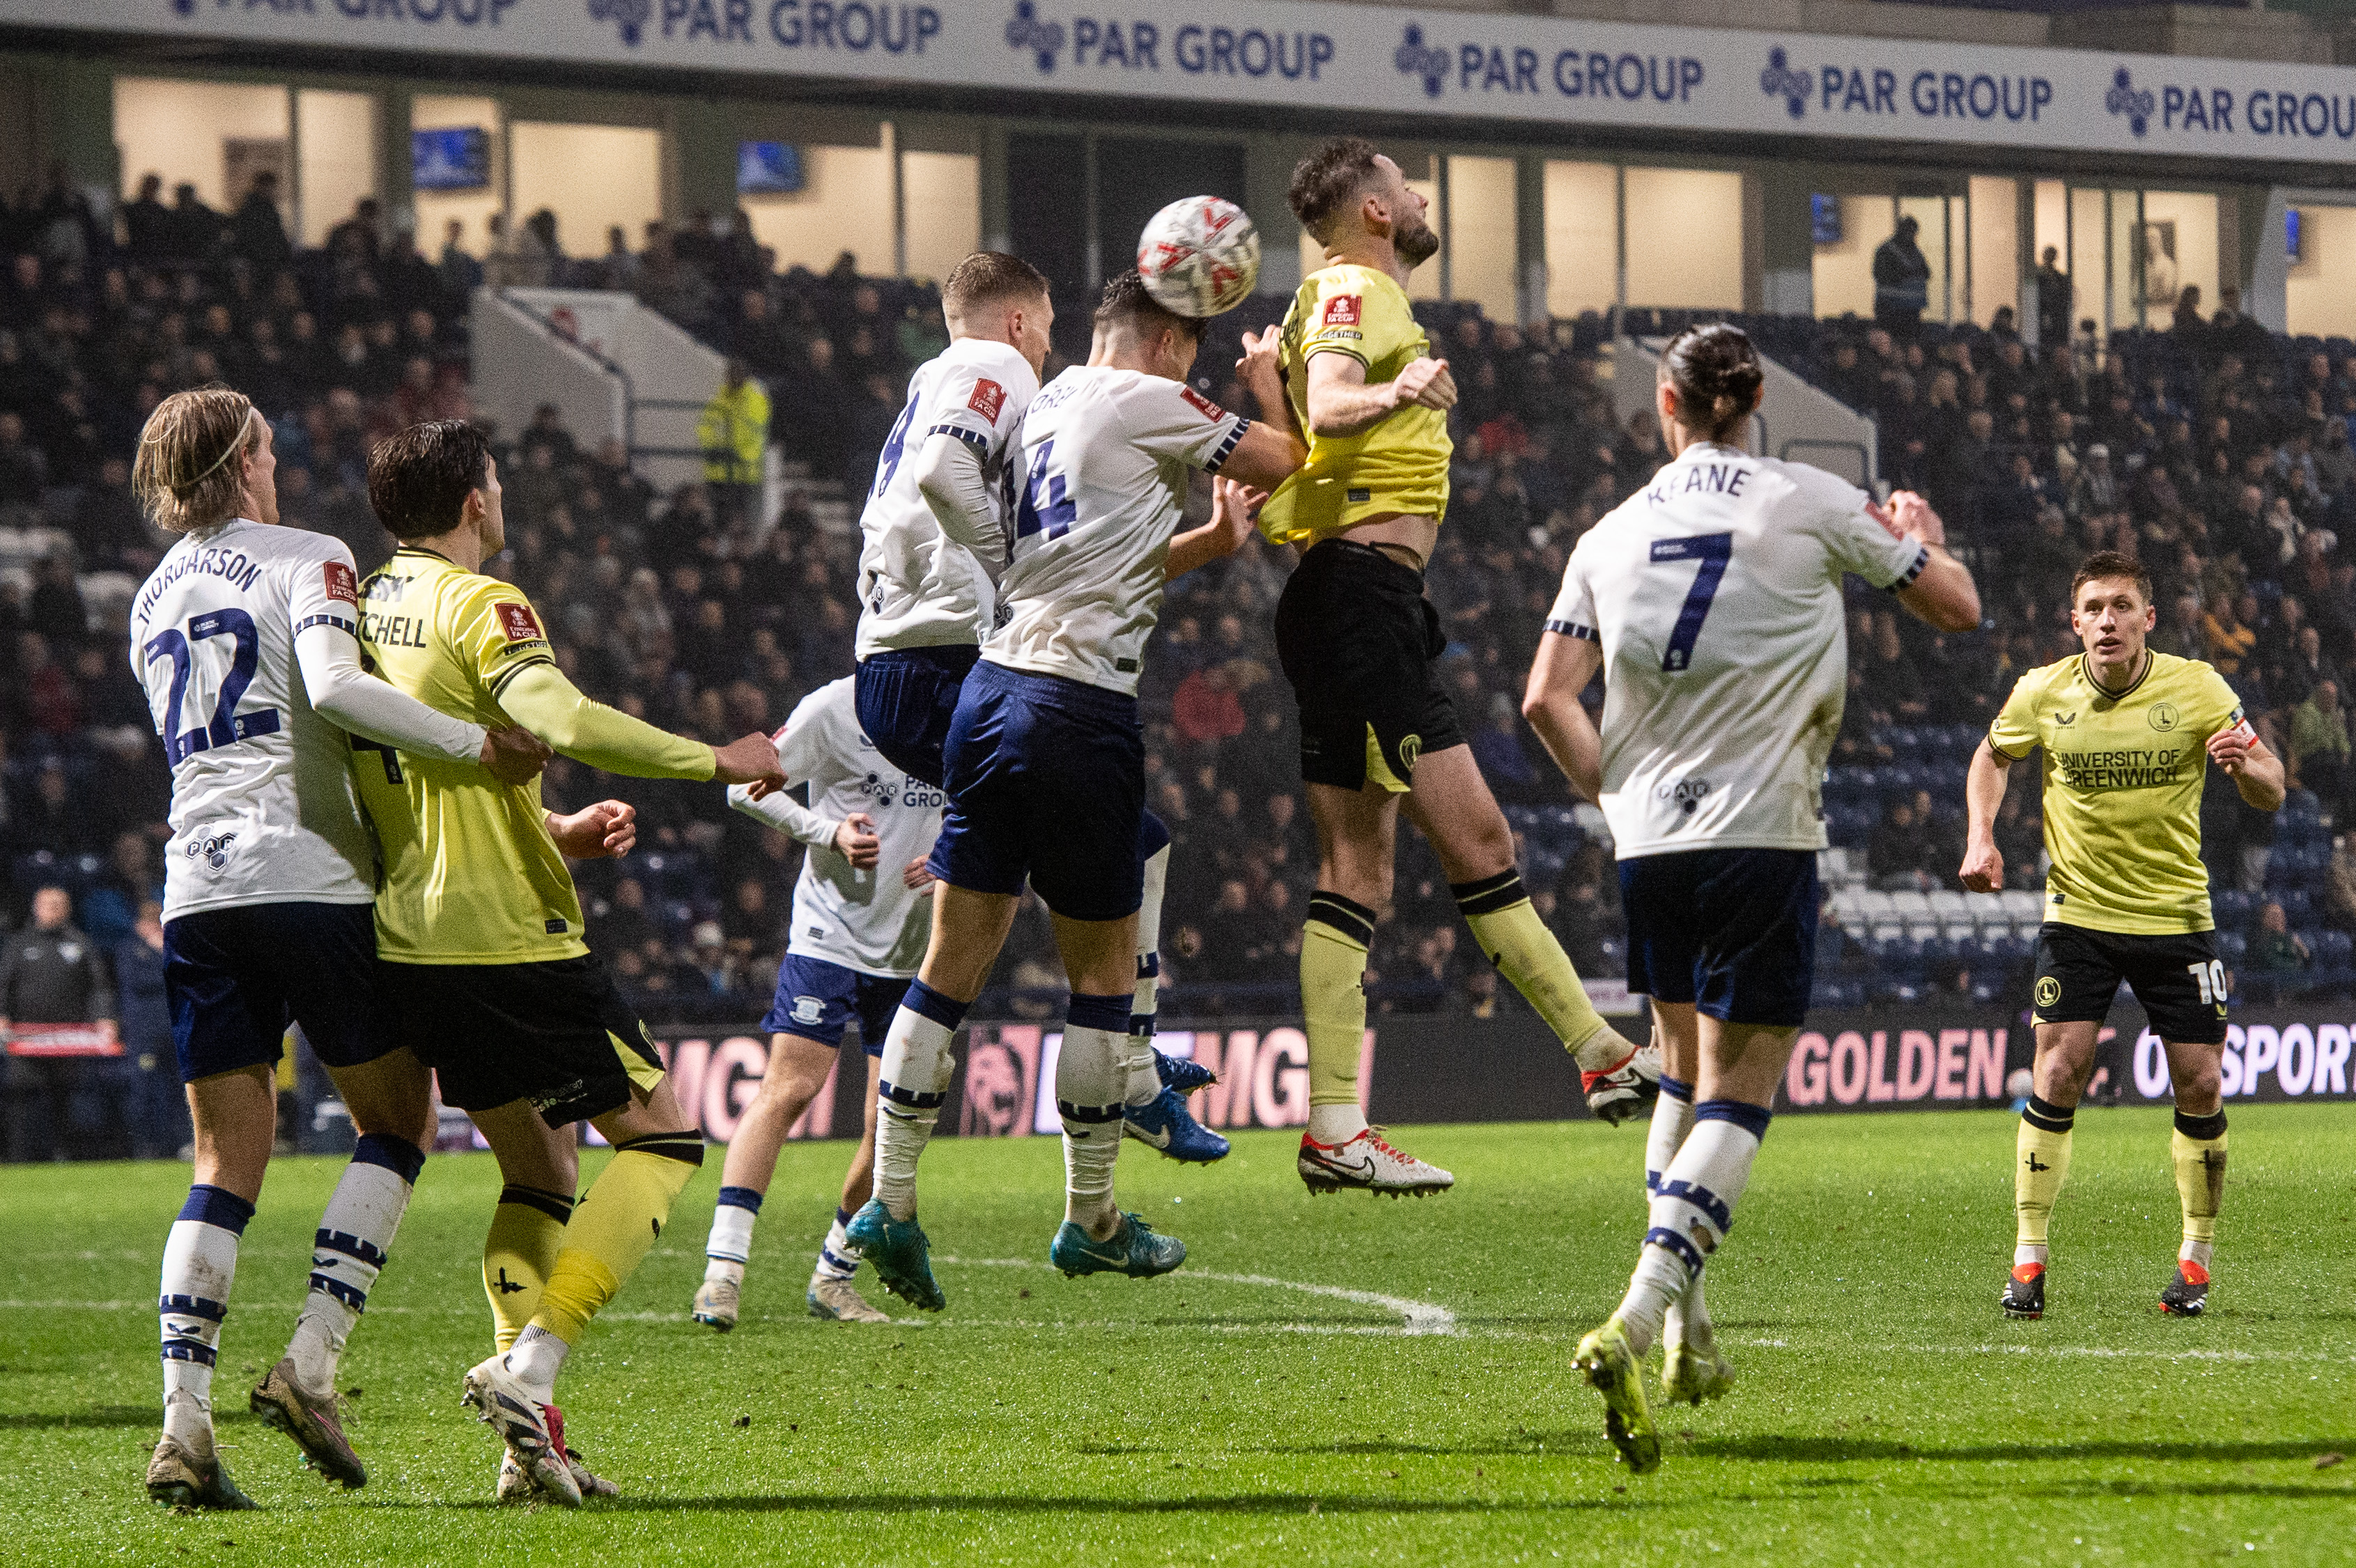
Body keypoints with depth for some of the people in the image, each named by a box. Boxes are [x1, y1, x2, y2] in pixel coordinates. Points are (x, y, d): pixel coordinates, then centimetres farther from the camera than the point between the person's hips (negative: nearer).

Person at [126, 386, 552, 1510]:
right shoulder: (306, 560, 1)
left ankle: (183, 1422, -8)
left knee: (226, 1166, 6)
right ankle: (310, 1364, -4)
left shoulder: (153, 600, 20)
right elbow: (332, 691, -18)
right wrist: (473, 744, -18)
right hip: (310, 876, -5)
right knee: (397, 1121, 10)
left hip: (195, 891, 5)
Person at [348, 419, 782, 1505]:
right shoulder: (481, 607, -11)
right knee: (661, 1137, 3)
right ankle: (529, 1366, -13)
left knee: (537, 1172, 17)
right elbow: (564, 723, -28)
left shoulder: (363, 613, 15)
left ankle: (530, 1441, 5)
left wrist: (550, 832, 32)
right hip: (509, 936, -8)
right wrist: (716, 761, -18)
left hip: (409, 943, 8)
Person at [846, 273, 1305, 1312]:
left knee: (953, 962, 7)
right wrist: (1267, 382, 23)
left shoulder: (1044, 412, 20)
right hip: (1079, 709, -7)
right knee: (1104, 965, 5)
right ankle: (1090, 1220, 13)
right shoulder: (1143, 402, -4)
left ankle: (888, 1200, 3)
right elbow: (1282, 462, 6)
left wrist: (1210, 541, 31)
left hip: (992, 683, 7)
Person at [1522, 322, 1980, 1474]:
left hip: (1649, 839, 4)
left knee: (1685, 1066, 23)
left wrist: (1615, 792, 15)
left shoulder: (1613, 535, 7)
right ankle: (1634, 1325, -21)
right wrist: (1921, 537, 28)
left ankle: (1686, 1334, 22)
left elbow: (1548, 699, 0)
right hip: (1763, 838, -4)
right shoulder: (1811, 504, -1)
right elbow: (1956, 609, 7)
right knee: (1739, 1093, -2)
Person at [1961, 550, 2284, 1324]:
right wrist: (1981, 838, -1)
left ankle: (2196, 1259, 16)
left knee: (2198, 1086, -2)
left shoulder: (2198, 689, -8)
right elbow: (1991, 757, 15)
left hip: (2177, 914, 0)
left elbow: (2270, 791, -5)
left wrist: (2245, 766, -28)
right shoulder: (2042, 694, -5)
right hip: (2078, 913, 0)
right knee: (2058, 1074, -12)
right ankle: (2029, 1260, -4)